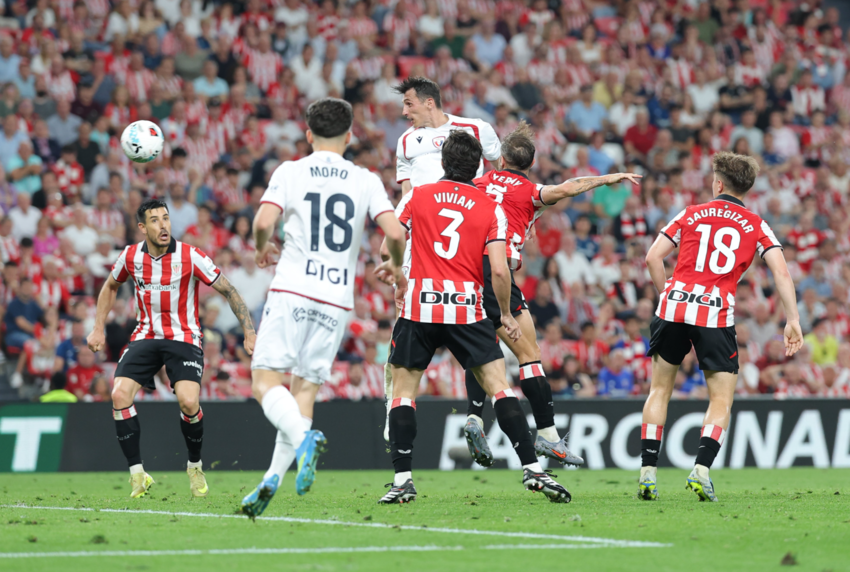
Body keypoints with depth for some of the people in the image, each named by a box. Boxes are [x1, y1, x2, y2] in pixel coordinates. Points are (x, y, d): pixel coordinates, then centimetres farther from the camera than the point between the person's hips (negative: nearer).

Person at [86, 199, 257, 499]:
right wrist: (98, 328, 13)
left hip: (184, 337, -3)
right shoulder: (131, 256, -3)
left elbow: (229, 291, -7)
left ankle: (195, 466, 6)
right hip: (146, 336, 3)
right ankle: (137, 475, -9)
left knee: (188, 402, -23)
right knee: (120, 394, -18)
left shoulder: (189, 257, -14)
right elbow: (110, 287, 19)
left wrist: (249, 332, -12)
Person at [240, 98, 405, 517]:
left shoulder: (290, 172, 3)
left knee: (265, 381, -3)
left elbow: (263, 221, -11)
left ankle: (304, 438, -32)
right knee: (305, 388, 7)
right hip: (337, 298, 3)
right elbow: (394, 232, -4)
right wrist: (397, 267, 17)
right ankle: (273, 479, -1)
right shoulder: (366, 181, 7)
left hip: (292, 291, -3)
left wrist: (261, 249, 12)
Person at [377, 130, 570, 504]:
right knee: (499, 386, 2)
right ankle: (532, 468, -7)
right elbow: (499, 270, -4)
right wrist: (506, 315, 10)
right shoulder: (490, 209, 5)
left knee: (403, 391, 9)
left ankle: (402, 480, 0)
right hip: (467, 308, 0)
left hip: (419, 306, 0)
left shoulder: (416, 196, 6)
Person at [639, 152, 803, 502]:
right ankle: (701, 469, -14)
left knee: (660, 389, 14)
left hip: (675, 306, 2)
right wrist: (792, 321, -1)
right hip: (717, 314, -1)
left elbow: (653, 257, 7)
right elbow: (781, 271, 0)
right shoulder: (756, 226, 12)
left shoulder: (691, 215, 14)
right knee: (721, 399, 7)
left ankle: (647, 473, 6)